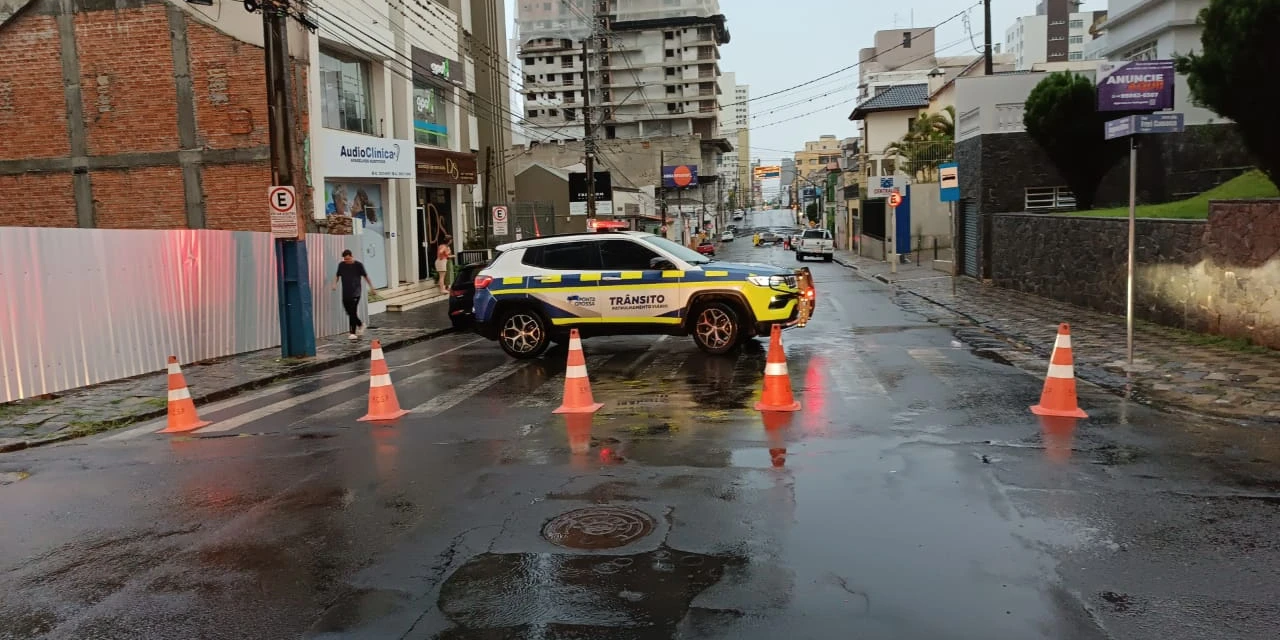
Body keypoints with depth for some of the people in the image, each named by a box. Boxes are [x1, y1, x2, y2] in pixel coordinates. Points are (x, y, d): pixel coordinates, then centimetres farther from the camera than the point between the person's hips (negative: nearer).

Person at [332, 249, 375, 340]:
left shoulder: (358, 265, -3)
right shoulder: (341, 265, 7)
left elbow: (365, 276, 4)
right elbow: (337, 276, 16)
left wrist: (371, 286, 6)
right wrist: (335, 284, -1)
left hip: (355, 292, -4)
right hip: (345, 293, 5)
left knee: (353, 312, -11)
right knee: (349, 312, 9)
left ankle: (353, 333, -6)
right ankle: (360, 325, 33)